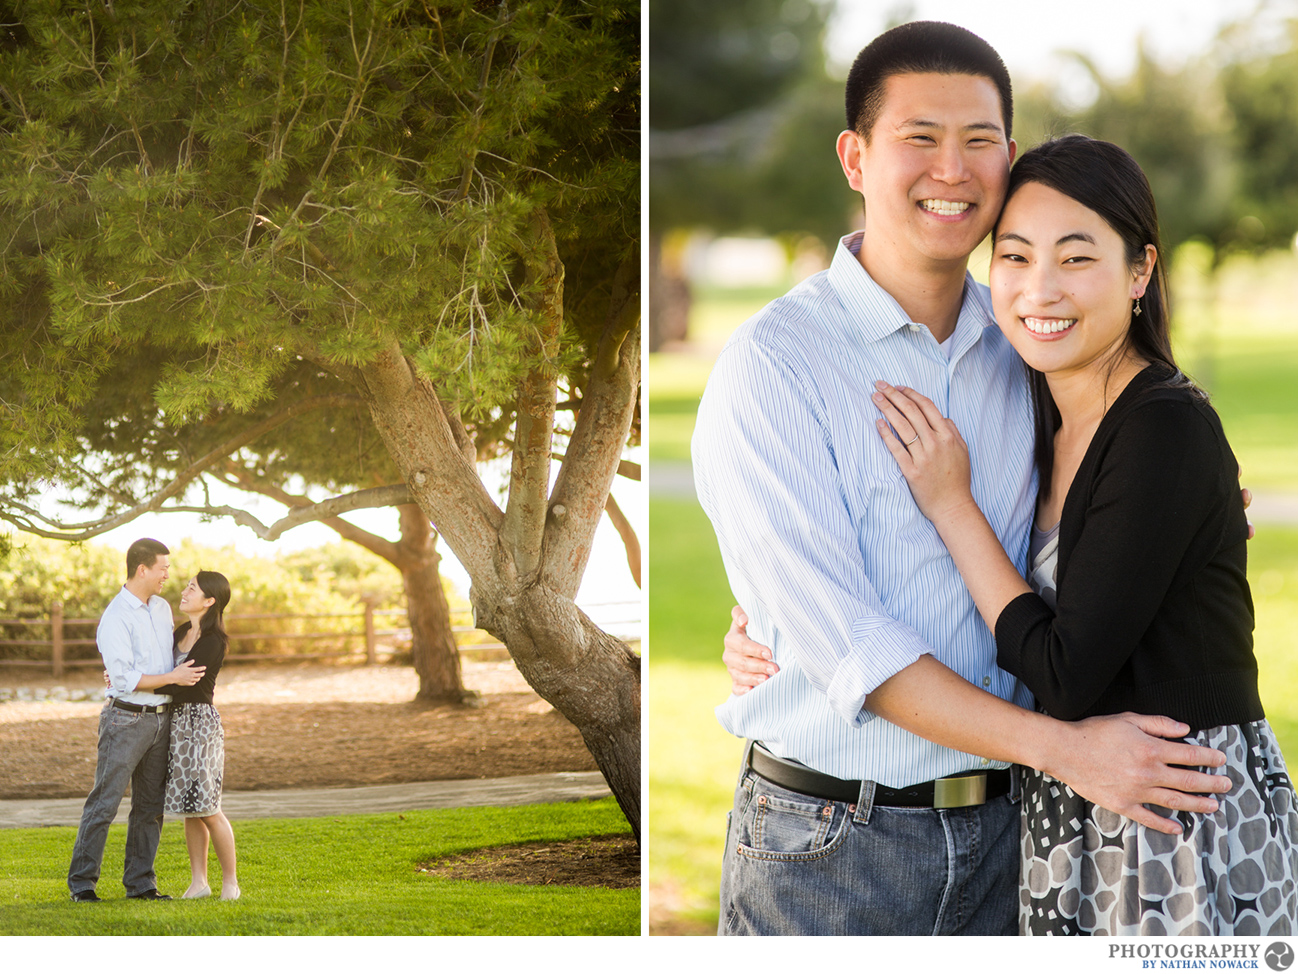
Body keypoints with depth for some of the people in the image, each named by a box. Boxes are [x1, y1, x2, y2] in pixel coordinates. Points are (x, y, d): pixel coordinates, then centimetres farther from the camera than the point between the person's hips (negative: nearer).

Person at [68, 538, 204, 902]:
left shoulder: (162, 608, 10)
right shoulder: (114, 619, -15)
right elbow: (124, 679, -20)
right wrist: (172, 678, -16)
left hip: (161, 718, 8)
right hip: (127, 719, -7)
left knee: (150, 806, 9)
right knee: (104, 802, -6)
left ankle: (140, 883, 15)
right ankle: (81, 883, -1)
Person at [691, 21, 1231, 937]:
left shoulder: (1023, 346, 8)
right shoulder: (772, 365, -11)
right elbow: (836, 638, -18)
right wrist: (1064, 748, -20)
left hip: (998, 827, 5)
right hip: (828, 846, -5)